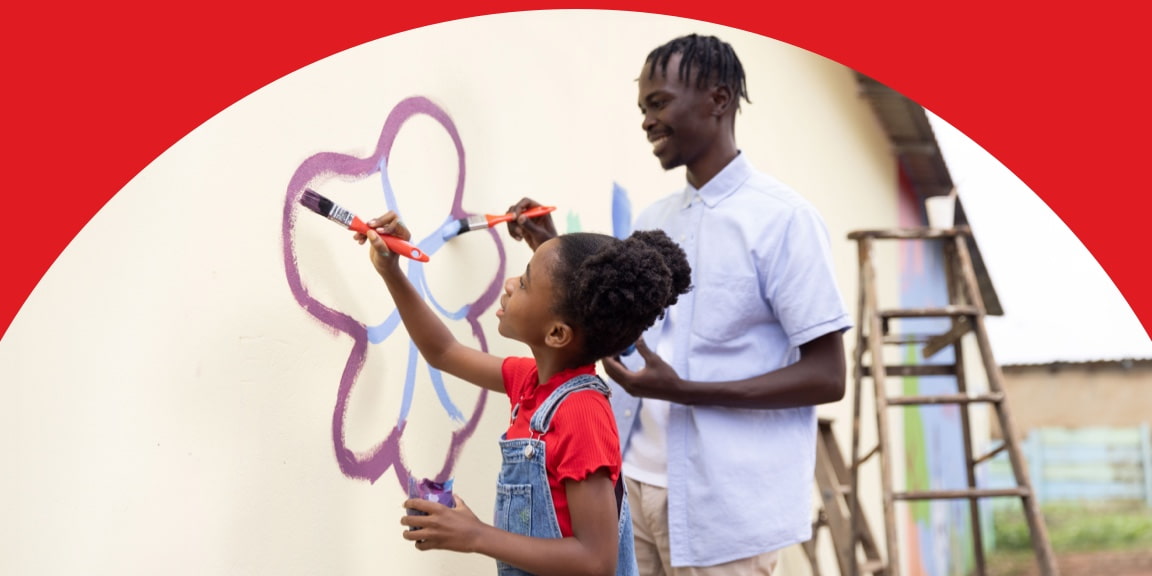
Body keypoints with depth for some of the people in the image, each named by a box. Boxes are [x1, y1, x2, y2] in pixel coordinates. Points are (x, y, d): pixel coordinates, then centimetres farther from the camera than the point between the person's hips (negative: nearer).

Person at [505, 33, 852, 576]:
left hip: (724, 507, -6)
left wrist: (684, 391, -22)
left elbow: (826, 377, -14)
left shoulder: (783, 218, -11)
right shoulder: (652, 220, 11)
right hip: (638, 485, 6)